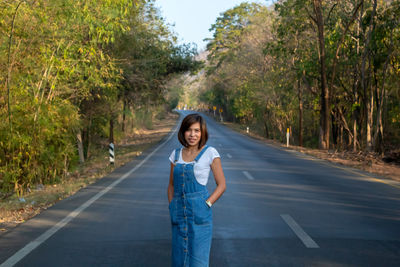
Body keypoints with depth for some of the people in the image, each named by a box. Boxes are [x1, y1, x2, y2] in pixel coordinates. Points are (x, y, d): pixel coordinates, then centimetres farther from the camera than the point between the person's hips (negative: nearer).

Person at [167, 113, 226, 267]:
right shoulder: (176, 154, 9)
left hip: (199, 214, -4)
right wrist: (172, 208, 5)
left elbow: (221, 185, -2)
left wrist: (206, 205, -11)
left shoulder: (210, 153, -4)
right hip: (179, 215, 4)